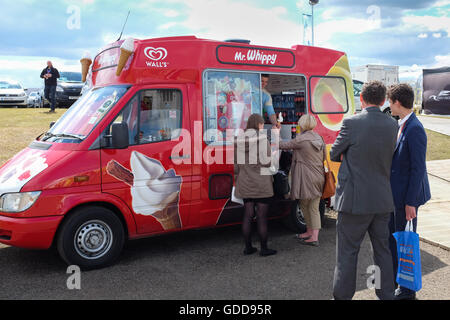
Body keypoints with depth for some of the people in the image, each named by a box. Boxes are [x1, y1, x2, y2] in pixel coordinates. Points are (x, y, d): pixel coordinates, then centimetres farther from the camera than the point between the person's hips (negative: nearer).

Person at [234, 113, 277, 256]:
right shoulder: (262, 138, -12)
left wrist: (238, 180, 17)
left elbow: (236, 163, 8)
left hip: (245, 184, 5)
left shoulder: (239, 139, 4)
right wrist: (273, 157, 4)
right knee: (262, 217, 3)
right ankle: (264, 248, 10)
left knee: (248, 215, 11)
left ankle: (248, 247, 18)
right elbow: (266, 162, -17)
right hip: (261, 184, -5)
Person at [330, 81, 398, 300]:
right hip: (383, 200, 5)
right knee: (383, 250, 18)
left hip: (355, 200, -5)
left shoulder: (352, 123, -13)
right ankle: (386, 294, 30)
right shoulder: (392, 125, 2)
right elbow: (387, 156, 12)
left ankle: (342, 295, 16)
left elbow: (334, 154, -3)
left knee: (347, 252, 6)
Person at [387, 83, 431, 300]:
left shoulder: (414, 129, -21)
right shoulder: (400, 125, 8)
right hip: (394, 193, 9)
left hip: (407, 196, -9)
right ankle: (392, 276, 40)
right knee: (391, 236, 21)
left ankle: (407, 289, 21)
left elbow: (418, 168, -22)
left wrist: (410, 202, -21)